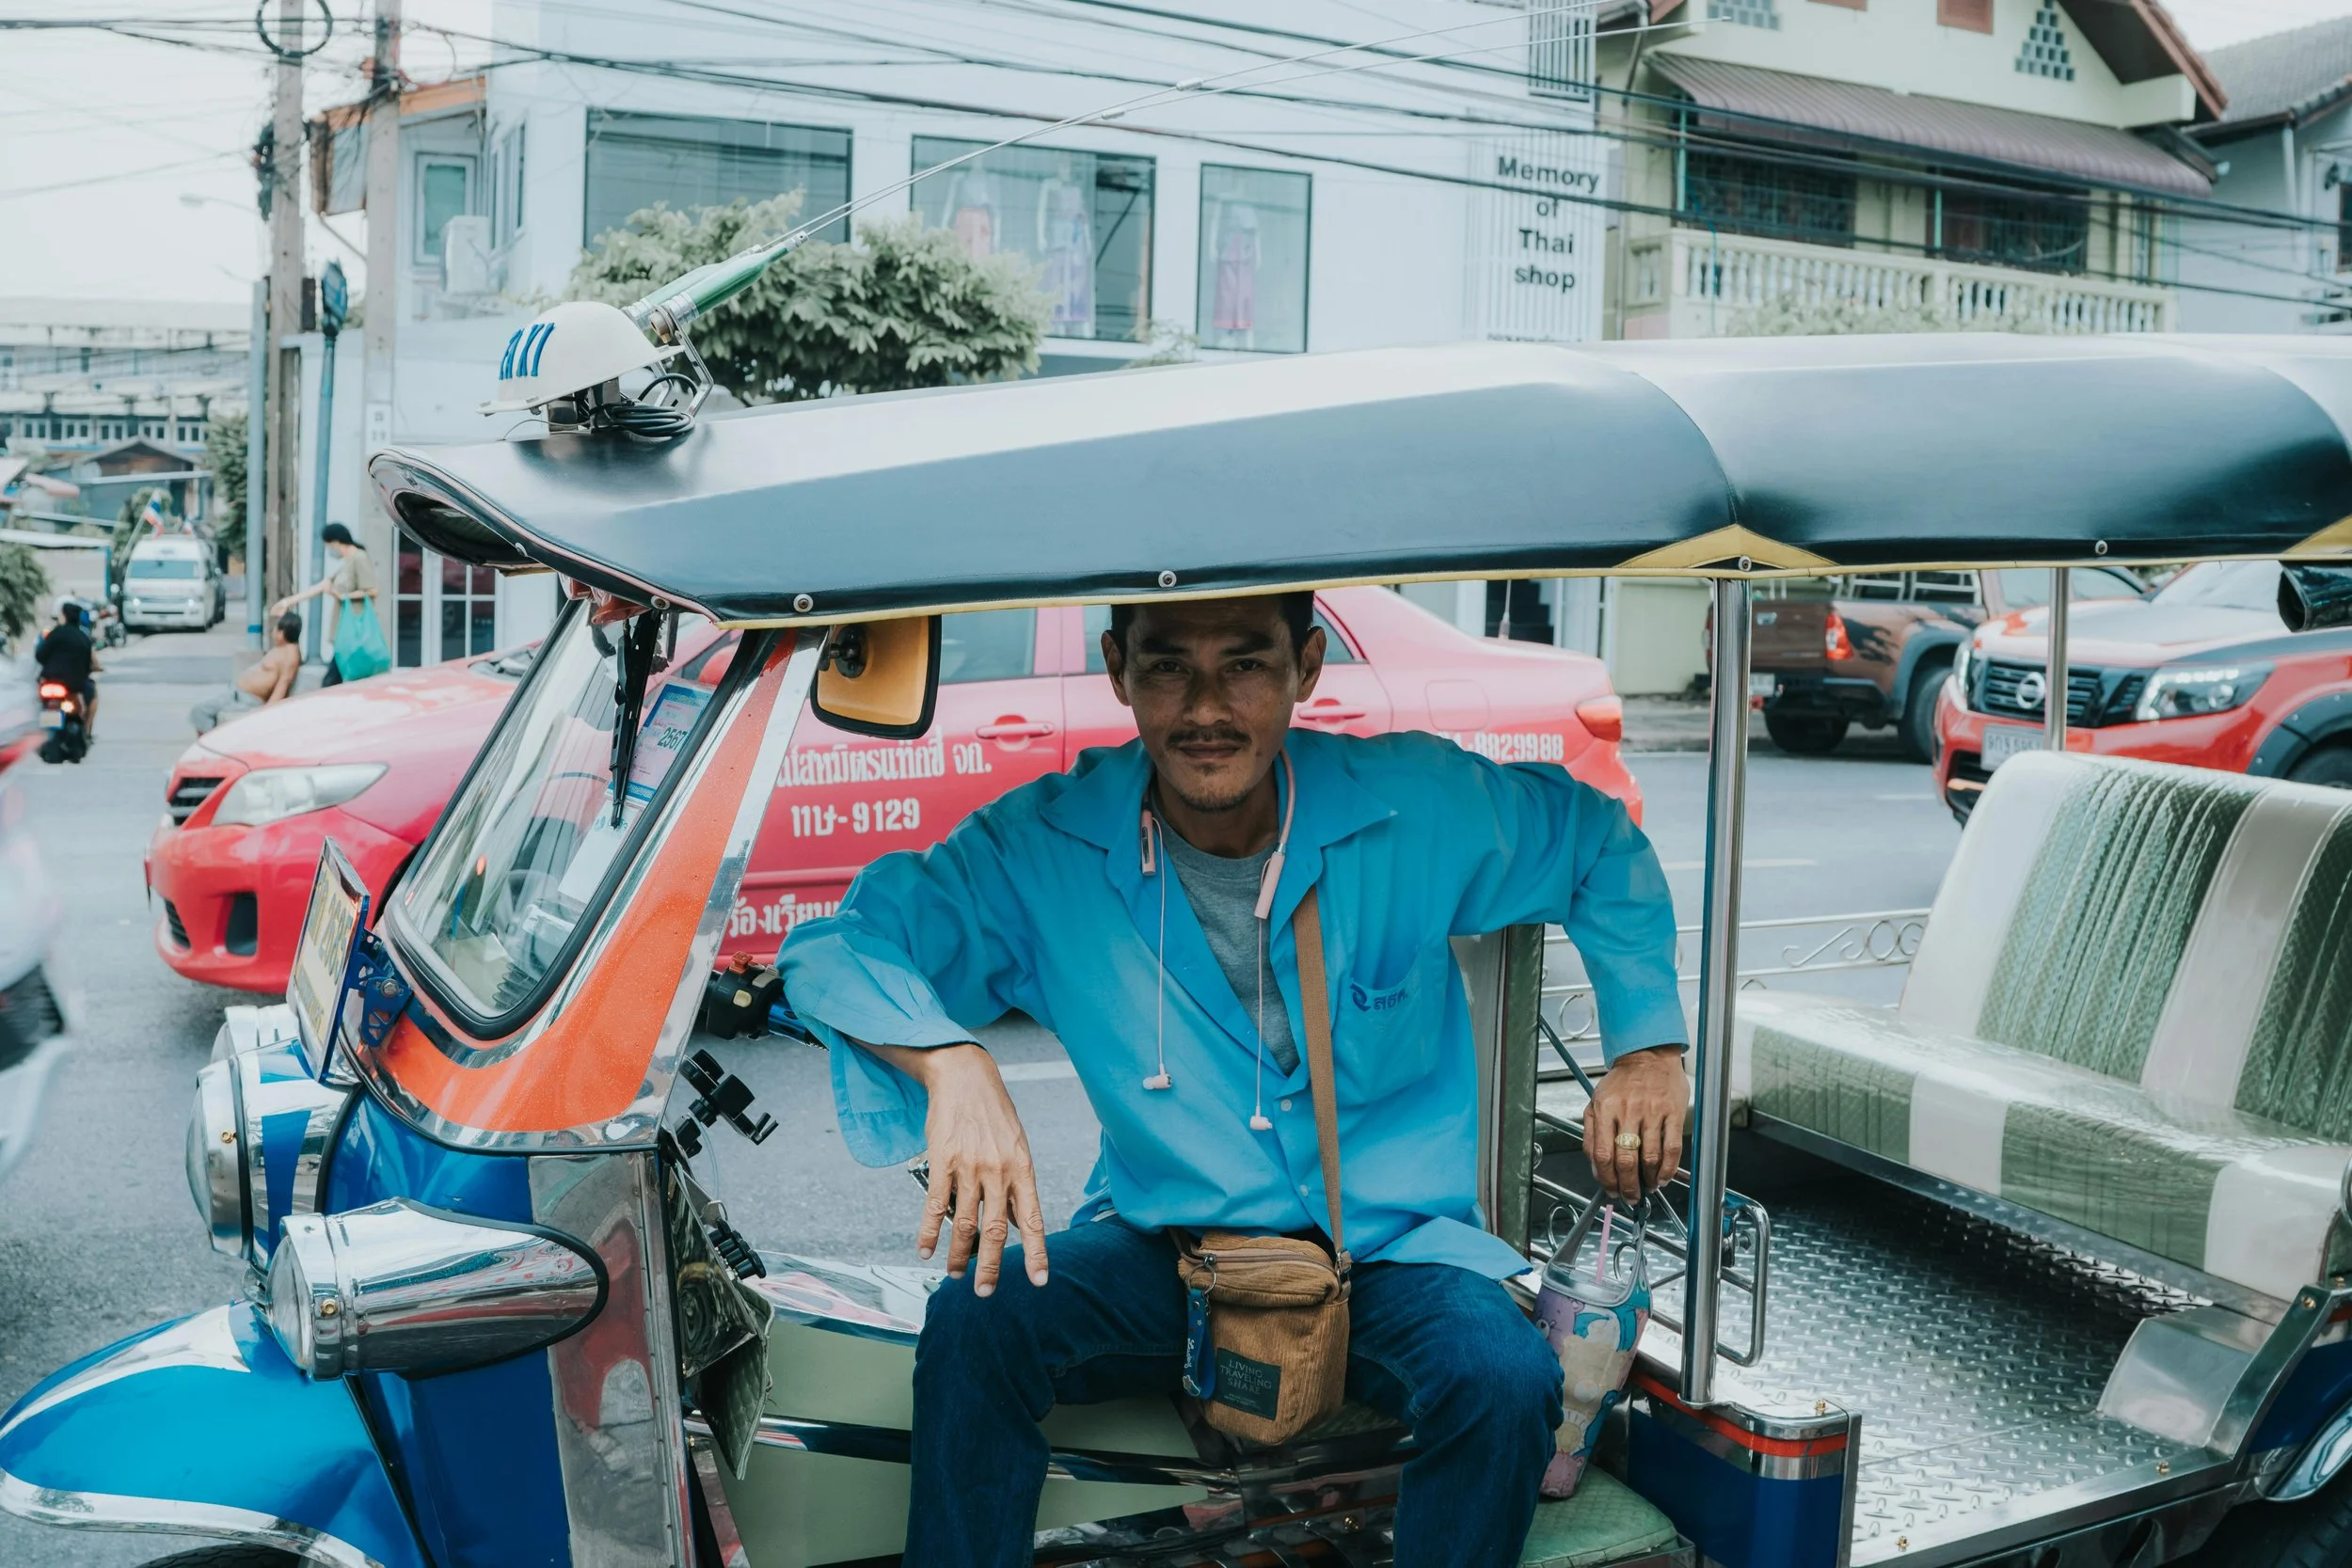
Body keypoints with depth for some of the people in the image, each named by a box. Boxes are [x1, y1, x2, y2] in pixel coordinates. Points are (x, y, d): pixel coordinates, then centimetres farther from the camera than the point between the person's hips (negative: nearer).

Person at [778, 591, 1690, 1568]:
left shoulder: (1422, 806, -10)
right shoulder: (1044, 846, -11)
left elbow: (1600, 842, 7)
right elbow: (839, 945, -14)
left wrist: (1647, 1047, -1)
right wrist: (951, 1064, -34)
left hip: (1388, 1251, 0)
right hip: (1161, 1249, 0)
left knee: (1506, 1379, -29)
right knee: (975, 1319, -27)